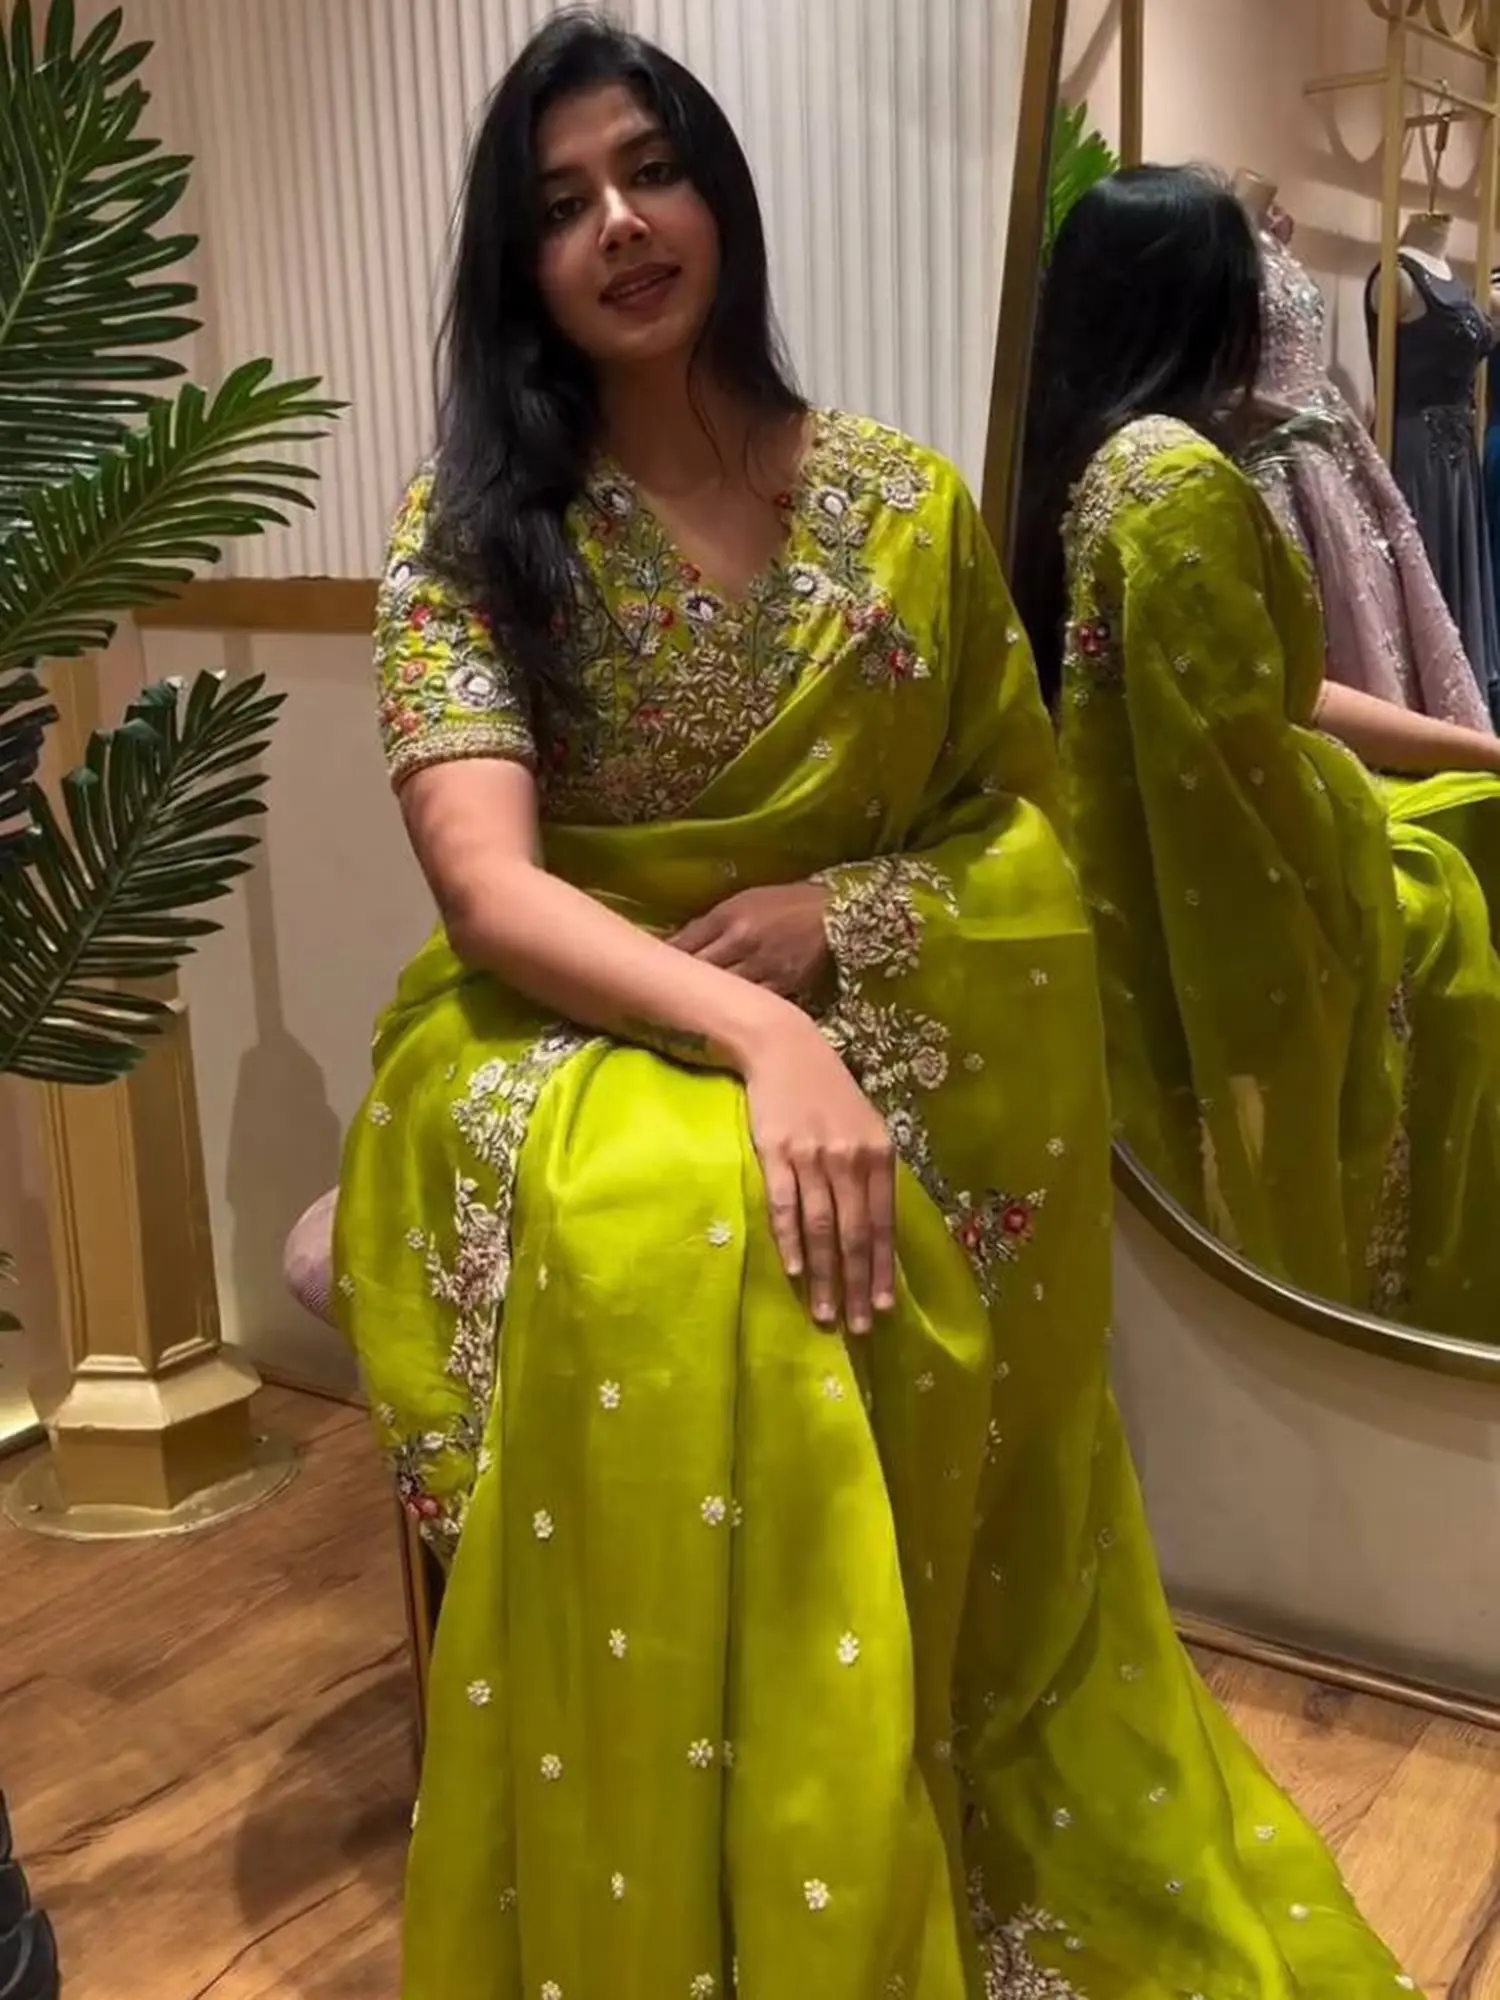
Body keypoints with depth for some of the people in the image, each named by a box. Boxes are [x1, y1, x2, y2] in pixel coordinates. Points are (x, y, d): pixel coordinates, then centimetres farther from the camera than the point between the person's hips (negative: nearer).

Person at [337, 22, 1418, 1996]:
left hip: (872, 1043, 2)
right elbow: (490, 888, -15)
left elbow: (1034, 819, 9)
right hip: (572, 1044, -1)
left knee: (786, 1285, -31)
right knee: (649, 1236, -36)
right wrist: (755, 1031, -31)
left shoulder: (904, 503, 5)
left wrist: (846, 914, -12)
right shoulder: (467, 526, -2)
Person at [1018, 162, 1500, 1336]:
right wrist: (1374, 870, -6)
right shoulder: (1181, 478, -21)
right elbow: (1243, 762, -22)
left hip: (1139, 907, 9)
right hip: (1222, 934, -9)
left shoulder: (1079, 462, 8)